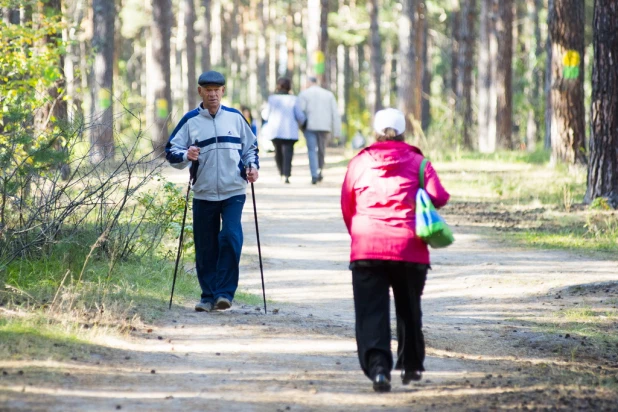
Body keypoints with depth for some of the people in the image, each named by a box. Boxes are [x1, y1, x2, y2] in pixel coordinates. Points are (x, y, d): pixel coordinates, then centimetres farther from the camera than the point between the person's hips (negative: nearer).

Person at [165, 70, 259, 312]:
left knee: (231, 237, -16)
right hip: (203, 193, 0)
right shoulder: (190, 121, 3)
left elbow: (250, 147, 17)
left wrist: (252, 166, -1)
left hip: (234, 192, 0)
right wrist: (186, 156, -19)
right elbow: (171, 151, 1)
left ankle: (225, 293, -11)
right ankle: (208, 296, 14)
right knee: (205, 248, 3)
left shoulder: (235, 118, 7)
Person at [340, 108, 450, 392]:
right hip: (409, 248, 1)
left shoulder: (359, 163, 7)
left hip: (366, 248, -1)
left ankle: (378, 365, -25)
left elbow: (346, 206, 11)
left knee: (371, 310, -5)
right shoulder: (418, 162, 5)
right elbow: (439, 198, -4)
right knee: (409, 309, 19)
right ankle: (411, 366, 29)